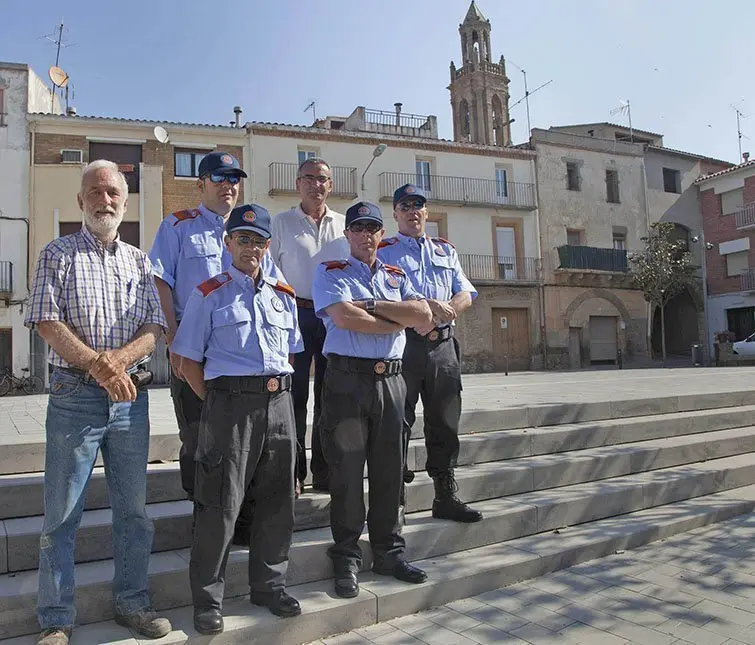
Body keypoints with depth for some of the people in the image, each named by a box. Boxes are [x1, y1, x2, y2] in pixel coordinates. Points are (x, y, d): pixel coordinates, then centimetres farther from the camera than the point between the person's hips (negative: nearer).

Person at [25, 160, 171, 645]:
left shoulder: (140, 262, 12)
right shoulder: (59, 255, 3)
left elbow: (155, 328, 4)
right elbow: (47, 322, -7)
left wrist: (118, 359, -14)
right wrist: (98, 366, -16)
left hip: (131, 396, 3)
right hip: (75, 395, -3)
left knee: (134, 509, 10)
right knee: (62, 514, 4)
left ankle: (133, 603, 25)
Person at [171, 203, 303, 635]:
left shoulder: (285, 297, 14)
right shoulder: (209, 295, 1)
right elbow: (189, 362, 0)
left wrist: (277, 394, 9)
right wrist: (219, 403, -4)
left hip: (279, 404, 5)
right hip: (230, 403, -4)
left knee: (277, 500, 12)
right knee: (221, 504, 0)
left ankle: (269, 585, 30)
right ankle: (208, 599, 17)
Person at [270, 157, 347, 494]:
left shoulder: (344, 225, 13)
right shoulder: (281, 223, 6)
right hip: (297, 314, -2)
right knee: (294, 395, 0)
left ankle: (324, 471, 18)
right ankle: (293, 471, 12)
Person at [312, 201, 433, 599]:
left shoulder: (396, 276, 18)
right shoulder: (331, 273, 4)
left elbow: (424, 315, 0)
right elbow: (344, 317, -16)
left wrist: (373, 305, -9)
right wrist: (398, 320, -4)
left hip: (391, 381, 4)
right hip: (347, 379, -4)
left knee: (389, 470, 10)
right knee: (347, 472, 1)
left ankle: (388, 553, 24)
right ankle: (346, 559, 16)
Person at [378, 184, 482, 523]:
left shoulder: (445, 250, 19)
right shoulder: (383, 250, 5)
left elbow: (465, 295, 10)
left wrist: (438, 315, -9)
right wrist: (428, 305, -17)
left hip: (443, 345, 5)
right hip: (402, 345, -4)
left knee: (445, 422, 9)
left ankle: (446, 497, 19)